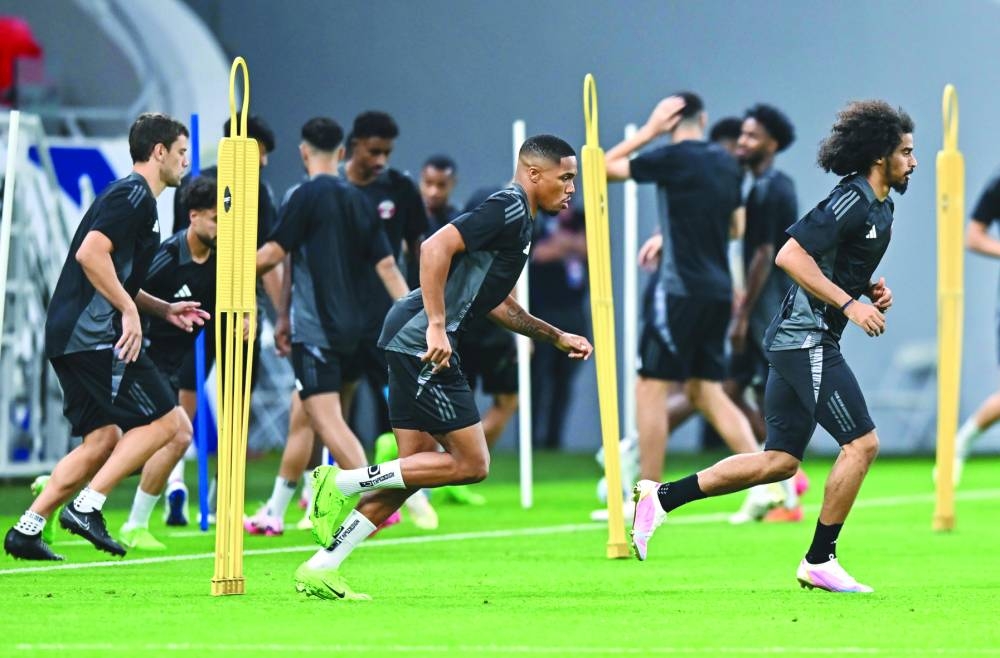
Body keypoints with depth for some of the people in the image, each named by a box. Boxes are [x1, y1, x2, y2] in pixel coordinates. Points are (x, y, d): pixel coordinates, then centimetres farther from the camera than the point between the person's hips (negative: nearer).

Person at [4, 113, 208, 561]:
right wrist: (130, 310, -20)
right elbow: (91, 254, -22)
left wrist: (163, 309, 23)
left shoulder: (133, 196, 23)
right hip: (95, 336, -10)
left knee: (103, 439, 11)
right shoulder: (133, 195, -9)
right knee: (166, 422, -9)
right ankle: (86, 507, -12)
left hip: (70, 337, 10)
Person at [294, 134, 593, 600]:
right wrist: (436, 327, -26)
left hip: (412, 345, 10)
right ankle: (345, 483, -8)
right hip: (420, 341, -10)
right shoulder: (508, 209, -10)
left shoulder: (516, 220, 21)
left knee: (419, 466, 11)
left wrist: (559, 338, 29)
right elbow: (437, 247, -23)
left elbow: (497, 306, 31)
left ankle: (320, 570, 12)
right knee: (470, 463, -8)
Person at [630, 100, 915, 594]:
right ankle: (819, 562, -4)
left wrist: (871, 289, 10)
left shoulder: (880, 208, 16)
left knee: (780, 460, 10)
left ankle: (662, 496, 12)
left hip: (795, 342, 10)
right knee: (862, 442, -10)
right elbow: (790, 255, -22)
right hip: (807, 337, -10)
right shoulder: (852, 201, -15)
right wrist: (849, 303, -23)